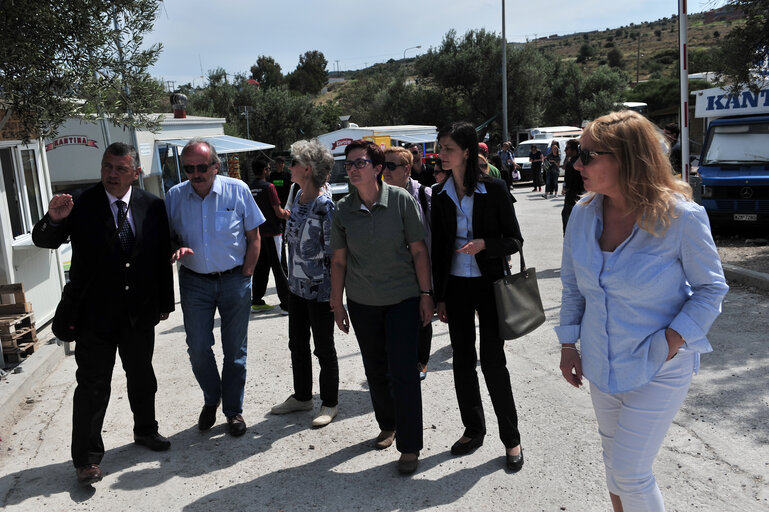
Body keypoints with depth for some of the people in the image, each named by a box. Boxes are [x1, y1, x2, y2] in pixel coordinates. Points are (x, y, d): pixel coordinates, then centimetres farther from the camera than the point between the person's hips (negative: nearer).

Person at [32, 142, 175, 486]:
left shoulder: (152, 206, -2)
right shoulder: (81, 206, -10)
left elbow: (163, 257, 3)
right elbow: (43, 240, -8)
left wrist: (165, 303, 5)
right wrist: (54, 220, -31)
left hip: (140, 314, 3)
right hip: (95, 314, -3)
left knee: (142, 377, 20)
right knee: (92, 387, 5)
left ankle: (145, 431, 43)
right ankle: (87, 458, 20)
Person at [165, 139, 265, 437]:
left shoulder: (237, 190, -7)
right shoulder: (174, 196, -1)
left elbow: (253, 237, -2)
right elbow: (169, 236, 10)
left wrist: (245, 276, -6)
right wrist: (176, 248, -13)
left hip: (234, 279, -2)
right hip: (194, 282, 2)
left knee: (235, 349, 7)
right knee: (198, 349, 4)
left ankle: (233, 410, 24)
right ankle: (211, 400, 31)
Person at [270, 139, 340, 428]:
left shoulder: (325, 205, -19)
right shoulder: (297, 196, 6)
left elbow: (333, 252, -18)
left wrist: (334, 292, -17)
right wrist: (292, 276, 18)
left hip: (320, 290, -8)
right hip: (298, 285, 8)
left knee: (323, 348, 7)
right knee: (297, 344, 19)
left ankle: (329, 403, 25)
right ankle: (302, 396, 37)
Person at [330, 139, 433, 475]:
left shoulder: (401, 200, -8)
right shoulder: (343, 209, -1)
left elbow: (418, 250, -4)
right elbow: (339, 260, 6)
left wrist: (426, 294, -6)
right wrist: (337, 304, 7)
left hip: (403, 298, -3)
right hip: (362, 302, 3)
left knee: (402, 371, -5)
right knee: (375, 370, 14)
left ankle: (409, 446, 10)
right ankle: (388, 426, 38)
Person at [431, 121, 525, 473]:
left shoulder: (493, 189, -7)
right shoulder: (440, 194, 4)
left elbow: (514, 240, -4)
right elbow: (438, 248, 8)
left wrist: (484, 243, -24)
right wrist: (439, 296, 7)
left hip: (489, 283, -4)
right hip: (456, 286, 4)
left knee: (492, 360, -1)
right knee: (463, 359, 10)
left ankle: (511, 439, 16)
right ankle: (473, 429, 29)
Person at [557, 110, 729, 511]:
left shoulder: (680, 216, -19)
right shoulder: (583, 214, -5)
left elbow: (711, 288, -8)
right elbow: (572, 283, 6)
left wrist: (673, 340, -20)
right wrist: (568, 343, 5)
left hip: (657, 369, -5)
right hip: (600, 363, 5)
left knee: (629, 471, 0)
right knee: (614, 458, 21)